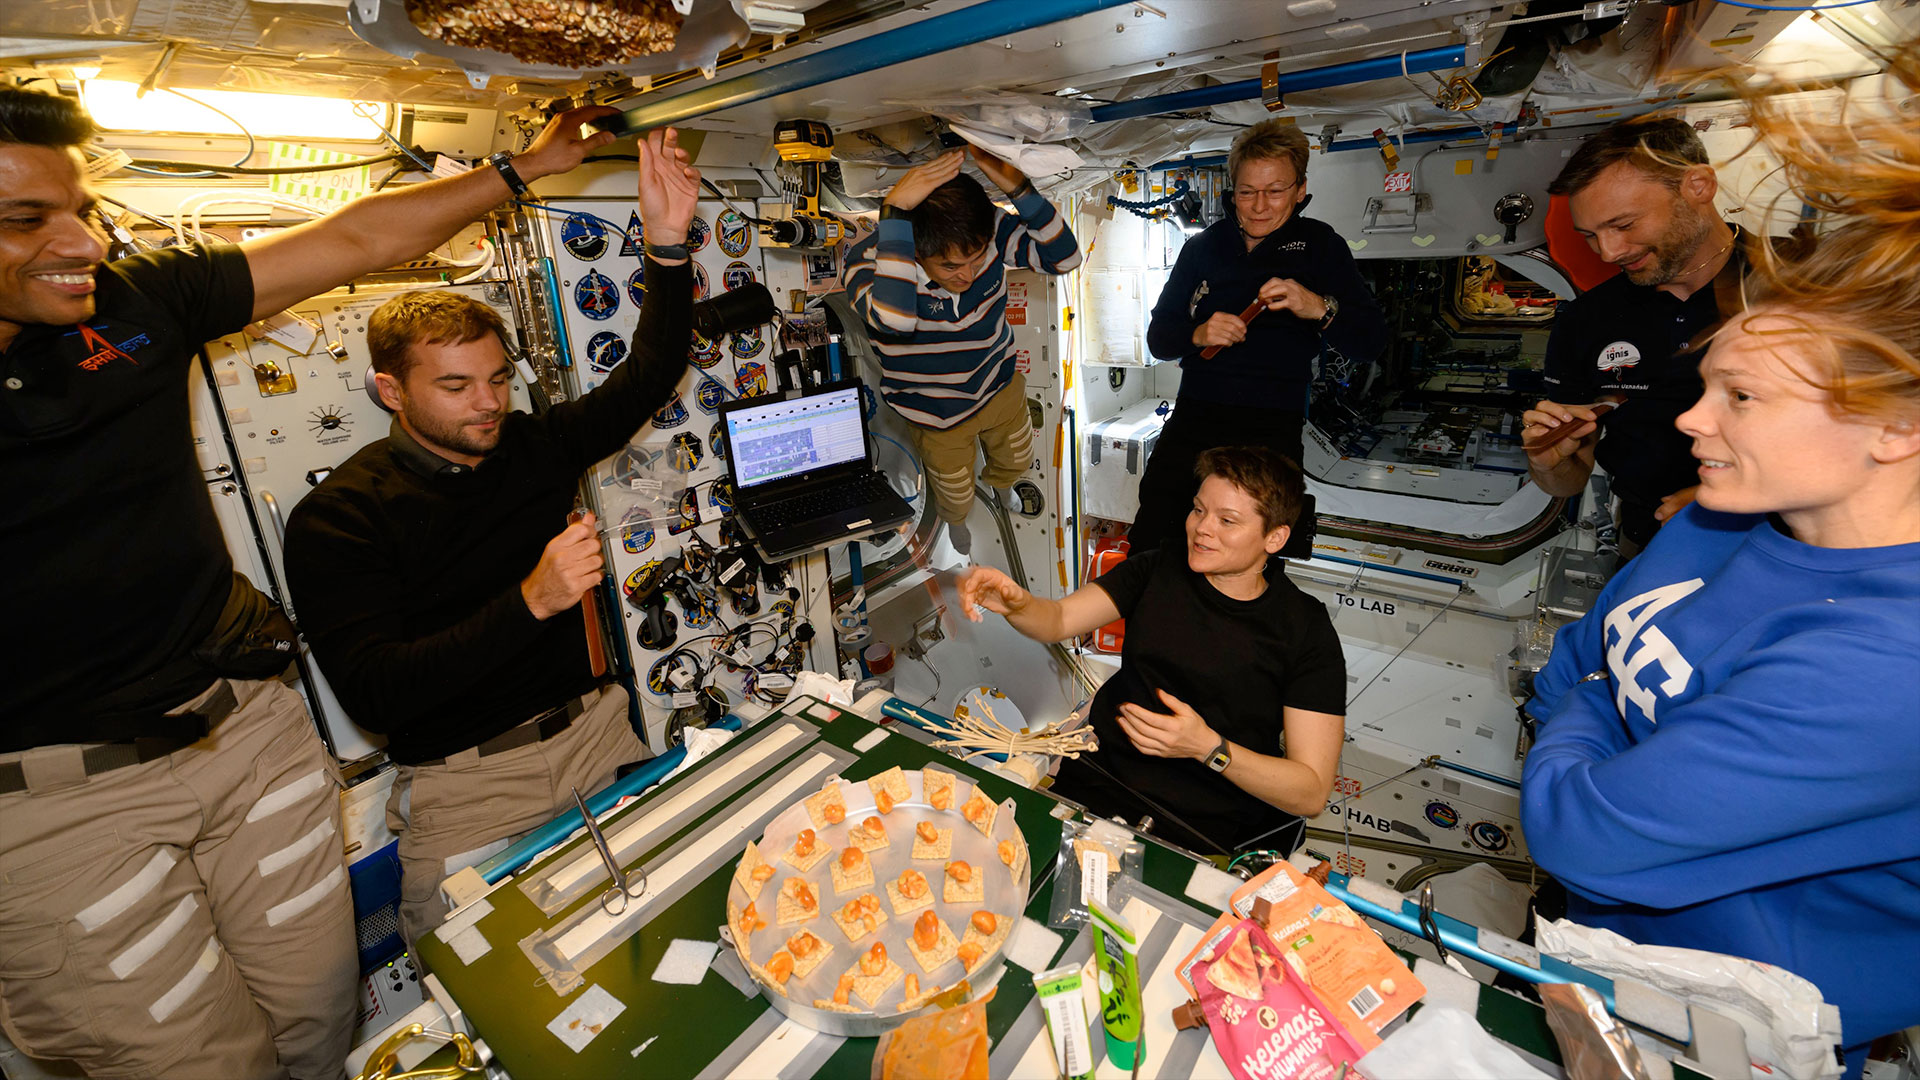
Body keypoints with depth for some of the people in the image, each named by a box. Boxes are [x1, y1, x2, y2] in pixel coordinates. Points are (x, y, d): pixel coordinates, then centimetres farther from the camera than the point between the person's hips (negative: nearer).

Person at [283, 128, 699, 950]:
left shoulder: (534, 446, 5)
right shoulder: (337, 516, -8)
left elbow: (649, 376, 2)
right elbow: (371, 695, -17)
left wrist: (668, 244, -11)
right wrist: (530, 601, -28)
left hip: (596, 728, 4)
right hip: (462, 783, -3)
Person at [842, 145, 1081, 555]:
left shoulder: (990, 230, -25)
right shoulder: (868, 262, -37)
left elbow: (1064, 256, -26)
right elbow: (895, 318, -58)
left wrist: (1018, 186, -40)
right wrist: (895, 211, -58)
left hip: (1001, 385, 4)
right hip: (938, 413, -3)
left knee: (1016, 460, 33)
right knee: (956, 496, 25)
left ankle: (998, 484, 75)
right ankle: (955, 520, 67)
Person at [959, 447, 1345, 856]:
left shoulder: (1307, 630, -7)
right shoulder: (1161, 570, 3)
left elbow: (1311, 794, -8)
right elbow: (1058, 619, 0)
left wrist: (1208, 748, -24)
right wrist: (1015, 602, -23)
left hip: (1201, 835, -2)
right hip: (1093, 785, 3)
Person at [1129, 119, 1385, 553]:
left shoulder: (1319, 245, 12)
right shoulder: (1204, 246, 18)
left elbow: (1370, 342, 3)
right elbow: (1158, 336, 14)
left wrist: (1319, 308, -16)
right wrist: (1197, 334, -7)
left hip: (1273, 424, -1)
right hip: (1195, 415, 2)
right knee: (1149, 544, -12)